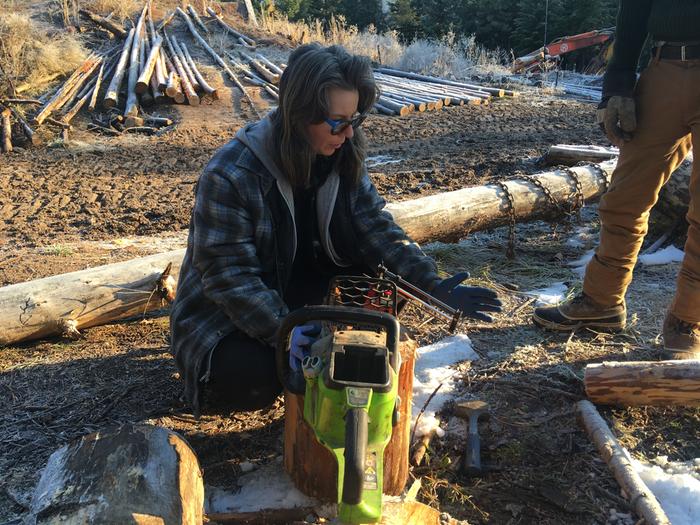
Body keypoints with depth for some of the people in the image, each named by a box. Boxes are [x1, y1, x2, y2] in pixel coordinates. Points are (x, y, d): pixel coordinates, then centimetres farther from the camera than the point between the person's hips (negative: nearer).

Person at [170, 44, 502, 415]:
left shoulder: (343, 159, -9)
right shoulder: (230, 175, -28)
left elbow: (377, 228, -14)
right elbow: (229, 275, -27)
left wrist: (434, 286, -26)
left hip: (297, 287, 5)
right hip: (226, 311, -4)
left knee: (386, 275, -13)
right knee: (252, 381, -31)